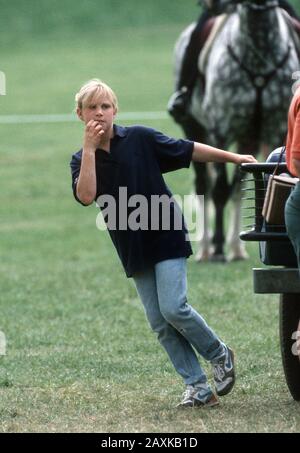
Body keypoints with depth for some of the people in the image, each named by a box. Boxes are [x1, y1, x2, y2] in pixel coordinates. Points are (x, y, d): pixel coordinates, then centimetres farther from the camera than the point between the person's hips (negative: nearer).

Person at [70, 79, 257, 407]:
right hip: (133, 249, 4)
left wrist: (233, 158, 7)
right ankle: (198, 388, 5)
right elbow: (85, 196, -17)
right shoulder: (82, 159, 1)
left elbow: (188, 150, 4)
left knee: (173, 308, -15)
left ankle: (219, 355, 9)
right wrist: (90, 148, -19)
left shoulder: (140, 139, -5)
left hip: (167, 238, -4)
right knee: (160, 324, 1)